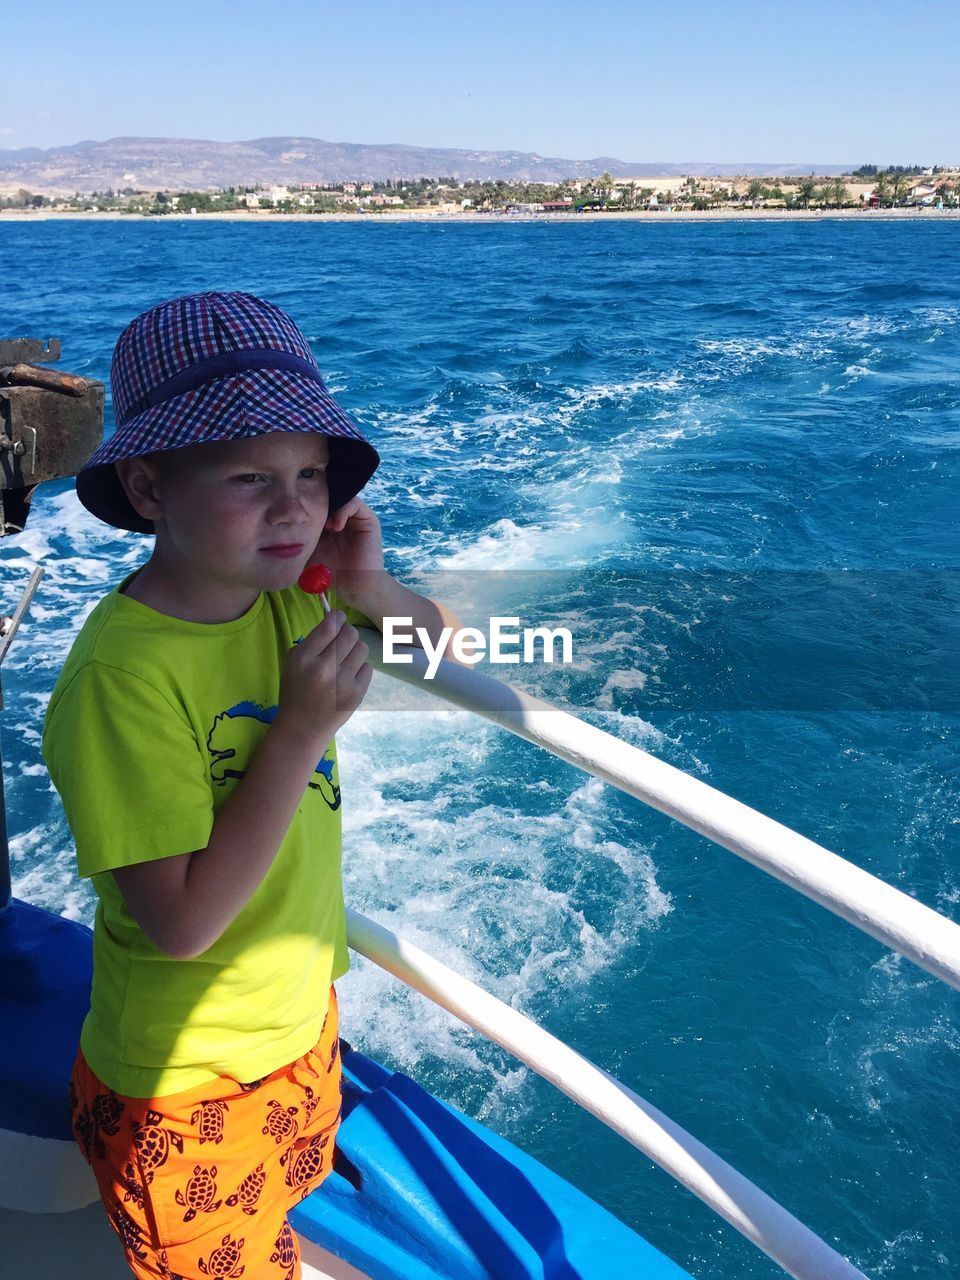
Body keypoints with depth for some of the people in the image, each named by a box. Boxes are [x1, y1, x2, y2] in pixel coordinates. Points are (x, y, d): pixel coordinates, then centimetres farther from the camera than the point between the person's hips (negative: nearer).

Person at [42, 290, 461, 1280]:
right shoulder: (123, 673, -31)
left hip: (305, 1022, 6)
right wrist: (304, 730, -33)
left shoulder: (287, 593, -11)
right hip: (187, 1089, -6)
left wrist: (373, 593, -17)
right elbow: (181, 925, -31)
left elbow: (442, 646, 4)